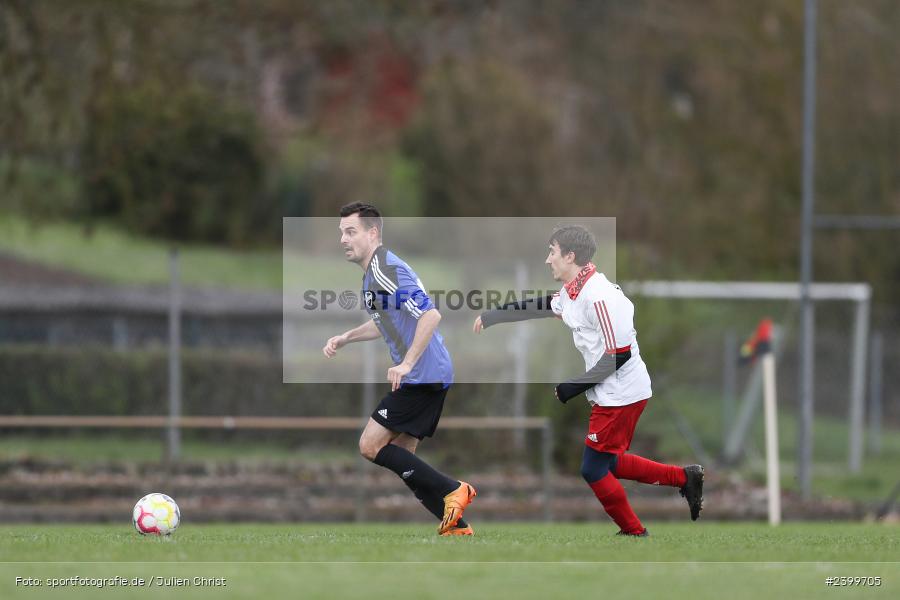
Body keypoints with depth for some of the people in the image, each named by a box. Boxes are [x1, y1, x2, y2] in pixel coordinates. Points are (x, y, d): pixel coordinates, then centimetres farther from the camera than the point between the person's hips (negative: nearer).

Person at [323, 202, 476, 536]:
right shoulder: (371, 272, 15)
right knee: (401, 457, 11)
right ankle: (456, 525, 8)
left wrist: (407, 364, -29)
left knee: (371, 446, -10)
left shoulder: (385, 270, -17)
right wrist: (344, 339, 22)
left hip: (422, 376, -10)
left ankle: (452, 491, -9)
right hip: (431, 376, 10)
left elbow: (431, 315, -27)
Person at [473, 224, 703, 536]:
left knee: (593, 469, 0)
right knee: (608, 463, 19)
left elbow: (619, 355, -24)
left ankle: (634, 533, 13)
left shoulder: (599, 297, -23)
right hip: (610, 394, 10)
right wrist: (490, 317, 29)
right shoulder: (572, 293, 6)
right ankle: (685, 478, 22)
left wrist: (575, 387, -17)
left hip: (620, 394, -10)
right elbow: (538, 307, 24)